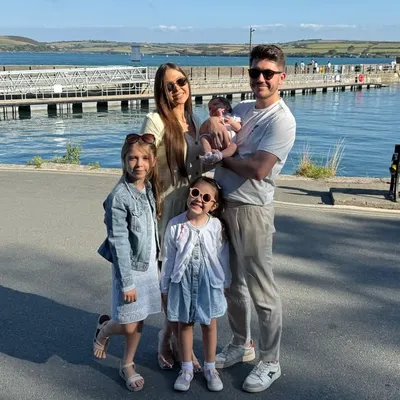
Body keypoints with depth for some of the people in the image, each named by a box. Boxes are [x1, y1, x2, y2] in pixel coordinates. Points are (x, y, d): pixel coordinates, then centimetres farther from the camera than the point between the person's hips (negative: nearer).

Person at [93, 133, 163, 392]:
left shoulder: (150, 188, 0)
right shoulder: (119, 197, -20)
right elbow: (119, 243, -18)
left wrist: (156, 261, 9)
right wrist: (127, 282, -17)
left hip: (149, 264, 6)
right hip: (130, 267, -6)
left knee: (140, 320, 15)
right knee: (128, 325, 1)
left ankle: (128, 366, 34)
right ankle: (104, 328, 34)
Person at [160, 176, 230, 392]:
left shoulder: (217, 226, -12)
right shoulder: (175, 225, -12)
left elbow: (223, 258, -2)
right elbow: (168, 258, -4)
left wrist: (224, 284, 4)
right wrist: (164, 288, 1)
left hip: (209, 282, 0)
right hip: (183, 281, 0)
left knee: (209, 324, 13)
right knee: (185, 324, 14)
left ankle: (210, 368, 31)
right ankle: (186, 368, 30)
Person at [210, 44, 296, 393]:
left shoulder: (281, 120, -13)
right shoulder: (242, 109, 11)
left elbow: (258, 170, -23)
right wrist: (215, 123, -8)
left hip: (251, 210, -8)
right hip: (222, 204, 8)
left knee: (261, 290, 3)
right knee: (232, 284, 19)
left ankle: (270, 362, 19)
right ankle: (241, 344, 39)